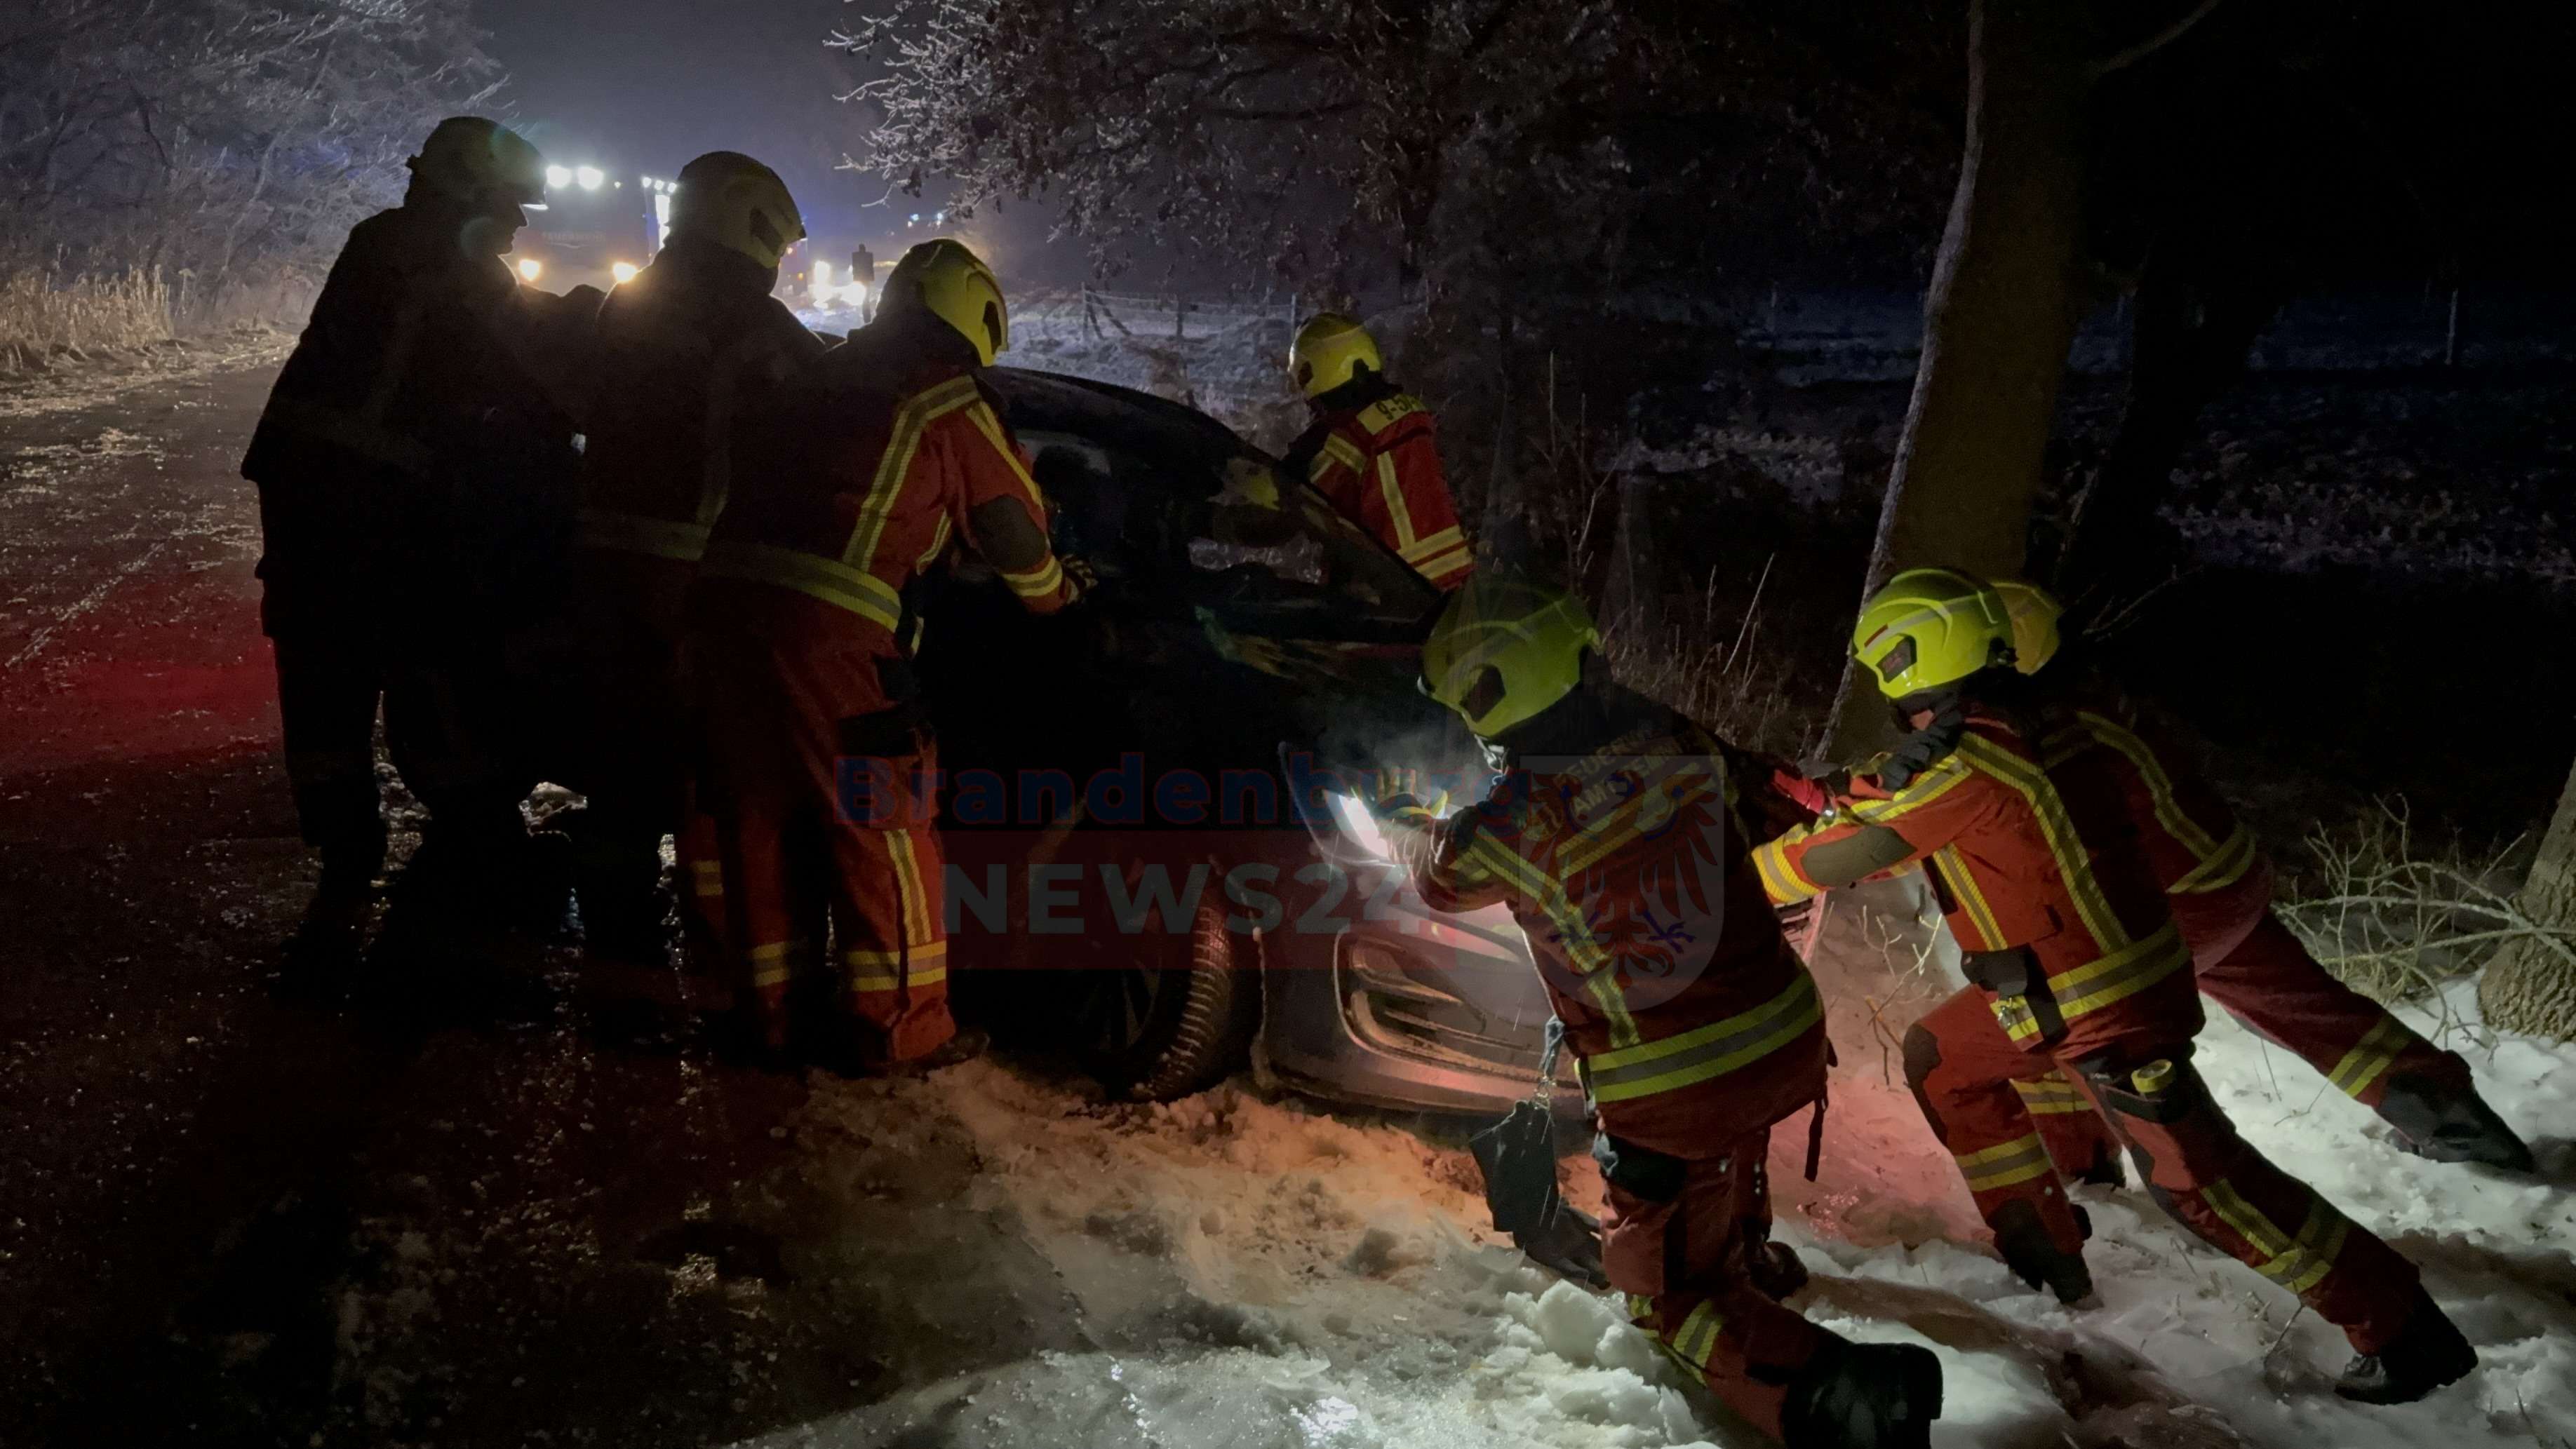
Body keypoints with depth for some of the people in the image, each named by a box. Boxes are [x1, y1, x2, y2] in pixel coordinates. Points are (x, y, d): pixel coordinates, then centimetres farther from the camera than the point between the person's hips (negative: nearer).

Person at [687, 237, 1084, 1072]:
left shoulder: (823, 378, 26)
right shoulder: (949, 398, 5)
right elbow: (1012, 525, 7)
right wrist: (1055, 591, 27)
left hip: (725, 597, 7)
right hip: (825, 626, -7)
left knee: (761, 815, 14)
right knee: (883, 824, 3)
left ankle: (773, 1007, 24)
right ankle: (901, 1025, 8)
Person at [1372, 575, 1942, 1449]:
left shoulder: (1522, 813, -20)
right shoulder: (1673, 739, -8)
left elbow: (1440, 876, 2)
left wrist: (1398, 820, 25)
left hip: (1669, 1088, -6)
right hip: (1785, 1038, 6)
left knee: (1670, 1291, 10)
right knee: (1727, 1155, 39)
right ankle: (1752, 1260, 62)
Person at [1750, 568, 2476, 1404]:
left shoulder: (1962, 763, -25)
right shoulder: (2015, 725, 3)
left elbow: (1842, 853, -16)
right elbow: (1889, 801, 20)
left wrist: (1740, 878, -2)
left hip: (2108, 1014, -9)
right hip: (2056, 988, 9)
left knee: (2201, 1181, -3)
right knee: (1940, 1057, 19)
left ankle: (2402, 1330, 10)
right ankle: (2043, 1250, 29)